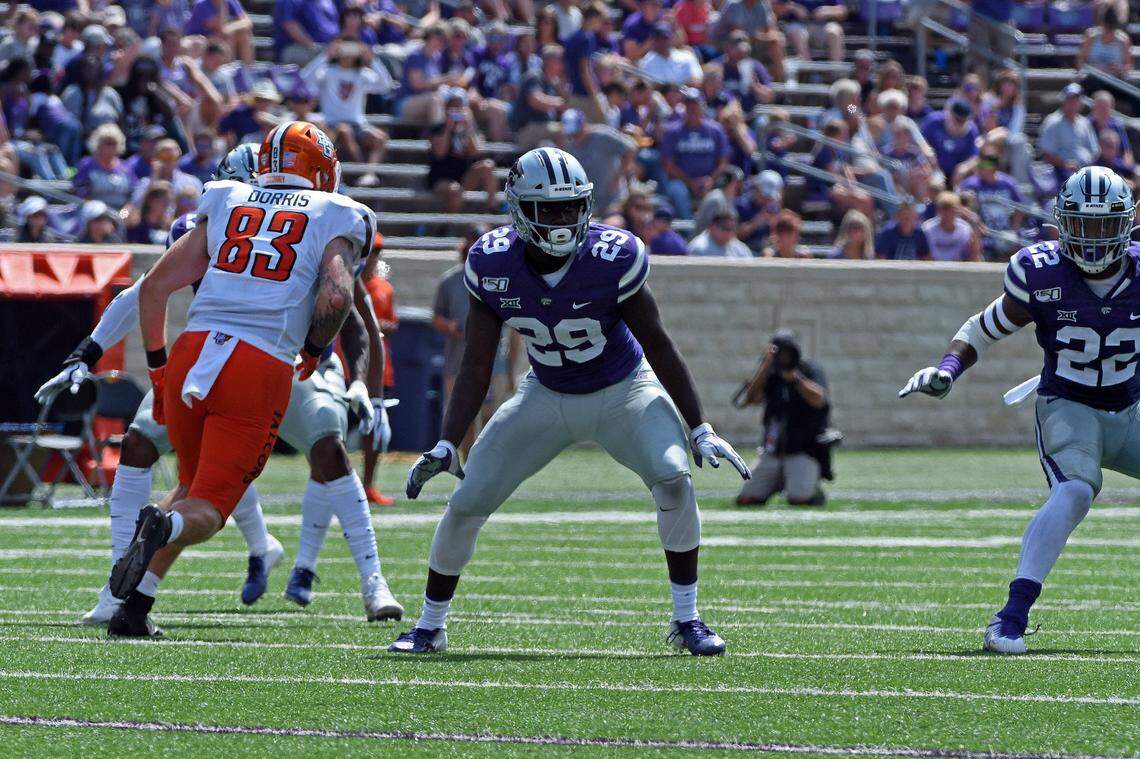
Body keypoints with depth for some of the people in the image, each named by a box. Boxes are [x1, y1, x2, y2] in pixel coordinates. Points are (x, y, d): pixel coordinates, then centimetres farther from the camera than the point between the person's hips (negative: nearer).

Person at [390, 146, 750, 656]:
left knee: (673, 478, -27)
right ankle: (430, 626, 17)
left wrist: (700, 430, -14)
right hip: (547, 398, 2)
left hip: (624, 392, -2)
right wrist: (446, 445, -20)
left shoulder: (611, 260, -26)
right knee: (466, 503, -4)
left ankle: (687, 621, -13)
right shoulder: (493, 265, -19)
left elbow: (658, 347, -15)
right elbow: (476, 368, -11)